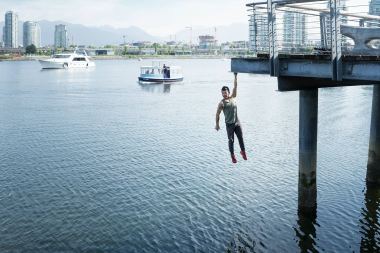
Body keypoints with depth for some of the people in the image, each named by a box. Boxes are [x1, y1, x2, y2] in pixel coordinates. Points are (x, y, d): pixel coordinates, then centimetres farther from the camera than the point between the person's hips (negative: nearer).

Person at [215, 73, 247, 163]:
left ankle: (243, 151, 31)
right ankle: (232, 155, 19)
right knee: (231, 140, 4)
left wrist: (236, 76, -6)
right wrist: (217, 124, -5)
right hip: (229, 124, -4)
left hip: (237, 122, 4)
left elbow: (235, 87, -2)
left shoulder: (233, 97, 1)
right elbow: (217, 114, -6)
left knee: (241, 138, 11)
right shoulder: (222, 103, -11)